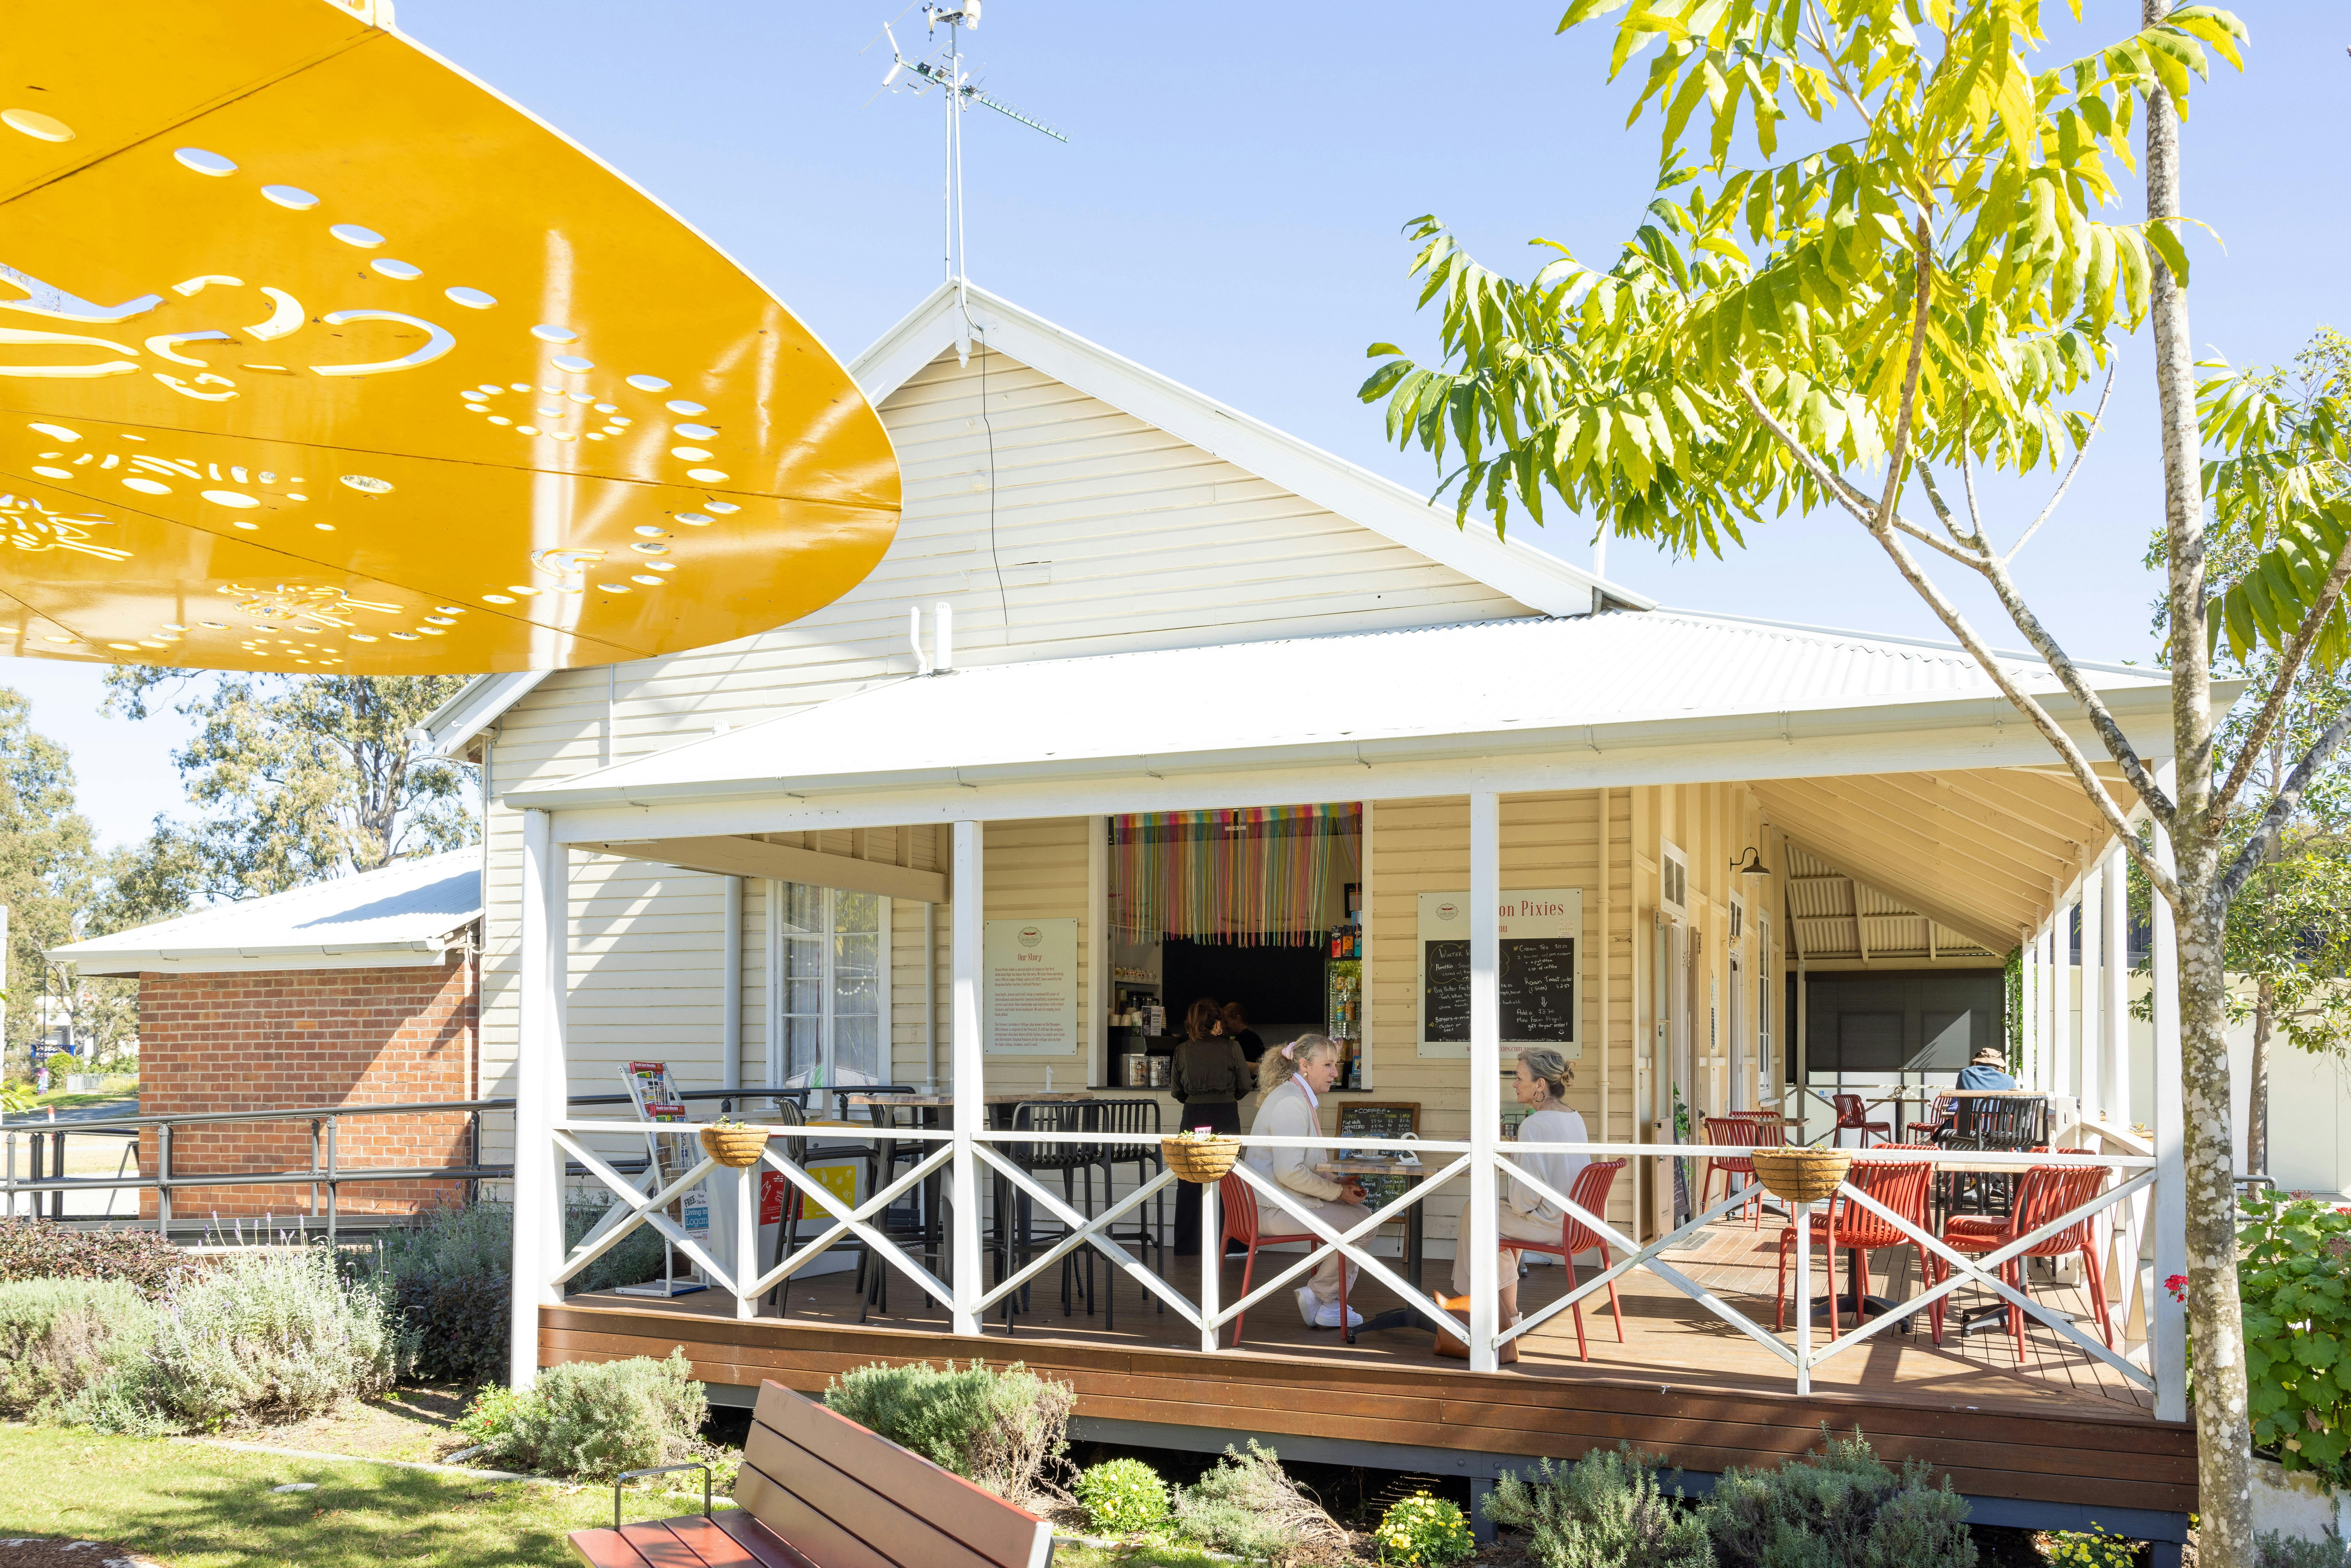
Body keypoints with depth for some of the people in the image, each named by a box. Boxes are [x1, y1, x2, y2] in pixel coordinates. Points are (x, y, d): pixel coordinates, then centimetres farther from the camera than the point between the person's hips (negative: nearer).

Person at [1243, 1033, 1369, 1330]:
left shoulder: (1302, 1099, 16)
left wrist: (1338, 1185, 8)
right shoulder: (1291, 1104, -18)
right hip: (1276, 1209, -11)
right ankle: (1318, 1296, 2)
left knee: (1361, 1213, 12)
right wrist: (1337, 1192, -14)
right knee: (1363, 1223, -12)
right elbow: (1289, 1172, -25)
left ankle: (1327, 1304, 12)